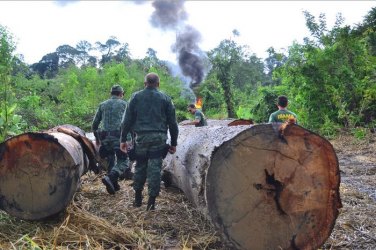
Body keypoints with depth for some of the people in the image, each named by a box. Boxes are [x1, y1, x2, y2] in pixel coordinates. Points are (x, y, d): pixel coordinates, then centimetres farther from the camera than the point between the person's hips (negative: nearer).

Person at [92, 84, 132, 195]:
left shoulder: (102, 105, 15)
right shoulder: (124, 104, 6)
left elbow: (94, 124, 15)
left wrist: (97, 137, 25)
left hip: (105, 138, 4)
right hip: (119, 137, -4)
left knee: (111, 161, 17)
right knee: (123, 161, 2)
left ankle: (114, 184, 15)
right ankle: (109, 178, -19)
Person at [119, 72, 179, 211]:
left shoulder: (136, 97, 8)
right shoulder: (165, 98, 8)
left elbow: (127, 120, 4)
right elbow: (172, 123, 7)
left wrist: (123, 139, 8)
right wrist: (173, 143, 13)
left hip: (141, 137, 1)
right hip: (159, 138, -1)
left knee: (140, 166, 15)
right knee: (155, 168, 3)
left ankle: (138, 198, 24)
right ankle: (151, 201, 5)